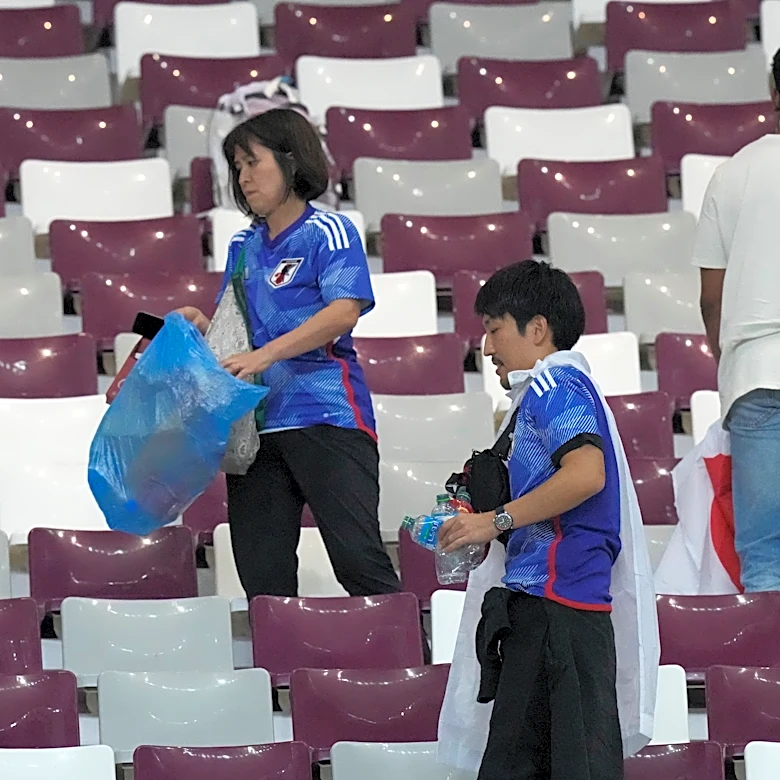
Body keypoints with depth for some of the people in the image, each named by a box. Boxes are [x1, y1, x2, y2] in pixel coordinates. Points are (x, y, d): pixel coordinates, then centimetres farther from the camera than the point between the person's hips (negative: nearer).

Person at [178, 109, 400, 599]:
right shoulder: (244, 247, 19)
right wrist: (202, 326, 2)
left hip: (326, 416, -7)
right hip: (255, 424, 7)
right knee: (261, 574, 3)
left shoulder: (328, 232, -1)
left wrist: (265, 355, -22)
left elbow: (344, 311, -15)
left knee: (358, 557, -13)